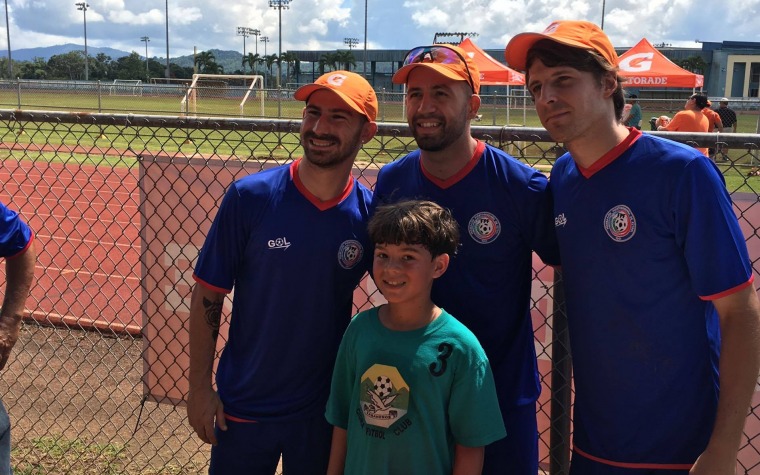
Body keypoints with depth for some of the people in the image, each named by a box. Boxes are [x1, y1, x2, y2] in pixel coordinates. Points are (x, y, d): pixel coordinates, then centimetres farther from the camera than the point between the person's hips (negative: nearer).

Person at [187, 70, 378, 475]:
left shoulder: (370, 213, -9)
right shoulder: (249, 197, -13)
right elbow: (208, 294, -7)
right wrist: (199, 386, -6)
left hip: (325, 407, 1)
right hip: (243, 406, -1)